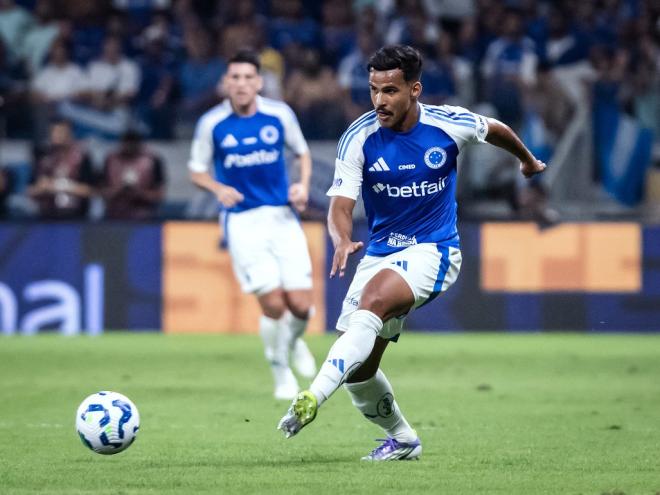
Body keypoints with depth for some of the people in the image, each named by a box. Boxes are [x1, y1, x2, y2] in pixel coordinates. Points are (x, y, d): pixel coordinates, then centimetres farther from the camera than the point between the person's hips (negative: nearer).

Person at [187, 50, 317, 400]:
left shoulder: (279, 114, -1)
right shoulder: (212, 123, -5)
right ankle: (282, 374, 10)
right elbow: (197, 171, 5)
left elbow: (303, 153, 14)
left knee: (300, 304, -6)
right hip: (241, 222, -2)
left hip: (281, 216, 2)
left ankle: (294, 342, 30)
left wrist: (303, 185, -5)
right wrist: (218, 189, -16)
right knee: (273, 304, -14)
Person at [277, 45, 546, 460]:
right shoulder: (359, 138, -9)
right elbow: (341, 206, -15)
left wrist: (528, 160, 33)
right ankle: (402, 439, 28)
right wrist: (342, 241, -38)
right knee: (358, 370, 1)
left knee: (371, 301, -34)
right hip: (380, 252, 4)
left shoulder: (450, 124, -10)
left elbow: (494, 130, 13)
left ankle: (312, 399, -46)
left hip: (433, 250, -4)